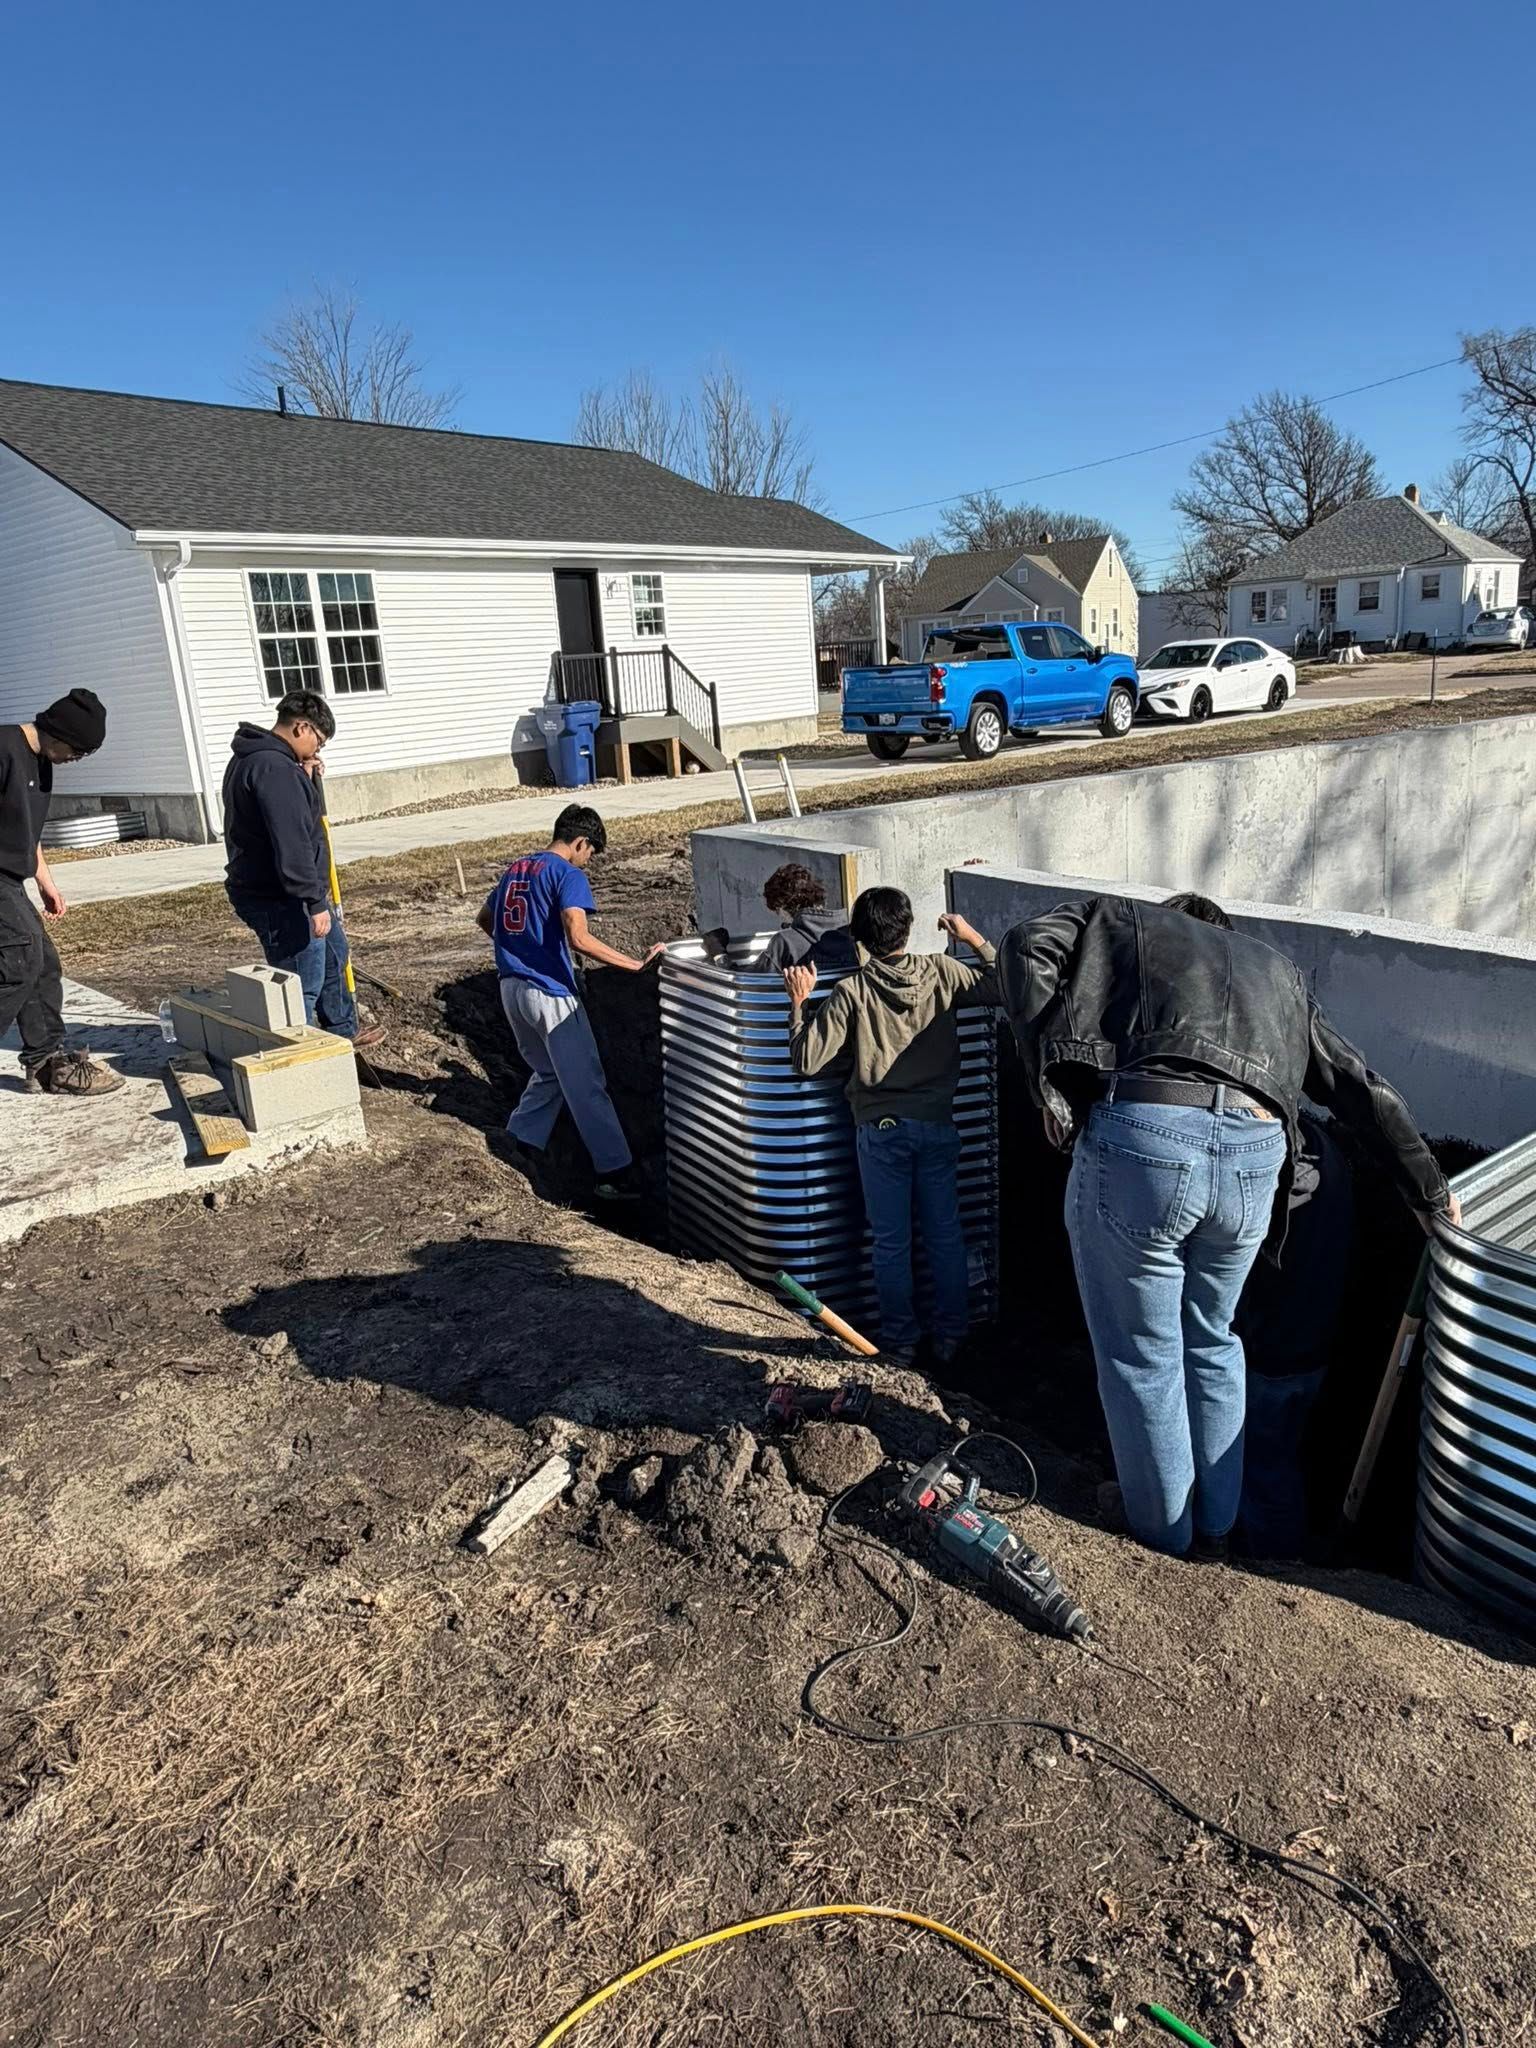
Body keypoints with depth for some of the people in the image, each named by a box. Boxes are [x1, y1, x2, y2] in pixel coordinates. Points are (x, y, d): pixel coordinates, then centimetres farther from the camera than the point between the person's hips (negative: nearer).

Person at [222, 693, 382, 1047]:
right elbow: (291, 845, -28)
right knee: (302, 985, -5)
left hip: (284, 894, 12)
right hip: (280, 901, -12)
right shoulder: (275, 769, -22)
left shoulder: (254, 759, 13)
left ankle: (343, 1031, 40)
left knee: (333, 955, 25)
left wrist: (306, 780, 8)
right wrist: (316, 902, -26)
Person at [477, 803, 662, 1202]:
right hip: (550, 993, -8)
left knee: (548, 1072, 24)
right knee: (587, 1085, -2)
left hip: (512, 987, 8)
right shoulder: (568, 875, -12)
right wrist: (635, 964, -25)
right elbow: (579, 938, -26)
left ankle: (523, 1138, 15)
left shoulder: (516, 868, 14)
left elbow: (484, 919, 27)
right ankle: (617, 1173, 1)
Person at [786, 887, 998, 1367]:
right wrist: (974, 939, 14)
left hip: (881, 1129, -2)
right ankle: (950, 1336, 24)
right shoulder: (943, 972, -5)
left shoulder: (852, 991, -11)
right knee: (946, 1235, 14)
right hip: (937, 1125, 2)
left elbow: (806, 1060, -11)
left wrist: (799, 1002, 0)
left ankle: (900, 1342, 18)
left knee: (891, 1242, 9)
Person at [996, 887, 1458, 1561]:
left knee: (1142, 1356, 16)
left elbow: (1026, 947, 3)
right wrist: (1430, 1190, 38)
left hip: (1141, 1137, -4)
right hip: (1255, 1157, 4)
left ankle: (1164, 1530, 35)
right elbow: (1363, 1088, 31)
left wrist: (1052, 1082, 0)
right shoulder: (1275, 969, 33)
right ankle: (1216, 1525, 43)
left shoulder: (1120, 919, 24)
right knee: (1211, 1343, 28)